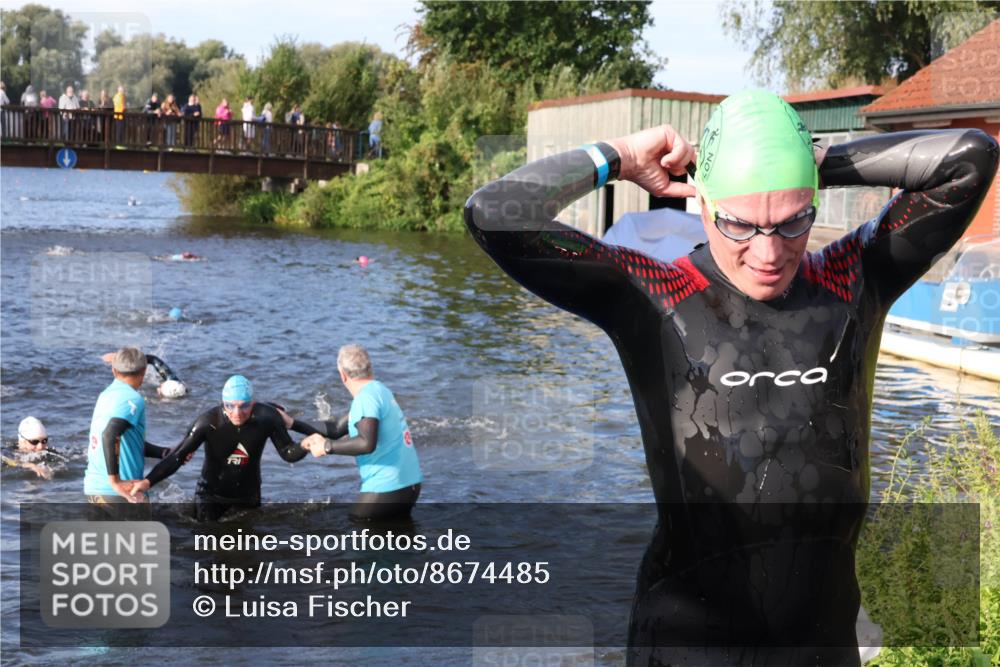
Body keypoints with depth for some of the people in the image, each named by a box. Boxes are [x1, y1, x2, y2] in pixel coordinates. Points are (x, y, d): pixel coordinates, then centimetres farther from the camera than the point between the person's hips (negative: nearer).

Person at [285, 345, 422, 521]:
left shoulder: (366, 397, -15)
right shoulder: (379, 390, 14)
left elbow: (367, 443, -30)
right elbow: (337, 428, 18)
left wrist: (326, 446, -18)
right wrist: (292, 423, 17)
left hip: (387, 487, -9)